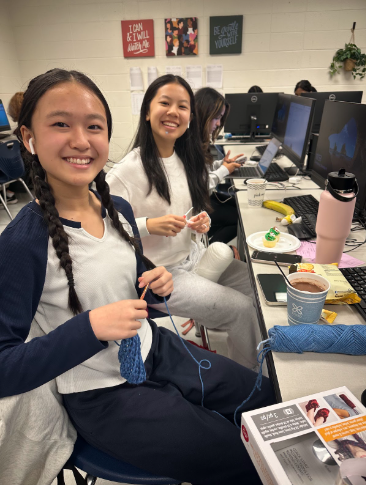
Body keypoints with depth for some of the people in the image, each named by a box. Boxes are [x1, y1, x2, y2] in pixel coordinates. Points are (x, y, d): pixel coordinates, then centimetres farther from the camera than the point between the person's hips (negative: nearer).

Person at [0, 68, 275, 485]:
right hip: (101, 395, -6)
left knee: (266, 396, 16)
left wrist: (156, 286, -11)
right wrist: (91, 327, -32)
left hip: (154, 350, 6)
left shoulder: (119, 209, -4)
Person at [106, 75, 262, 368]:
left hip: (191, 255, 7)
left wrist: (203, 221, -4)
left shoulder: (188, 160, 4)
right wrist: (148, 225, -30)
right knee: (242, 308, -11)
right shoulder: (126, 172, -18)